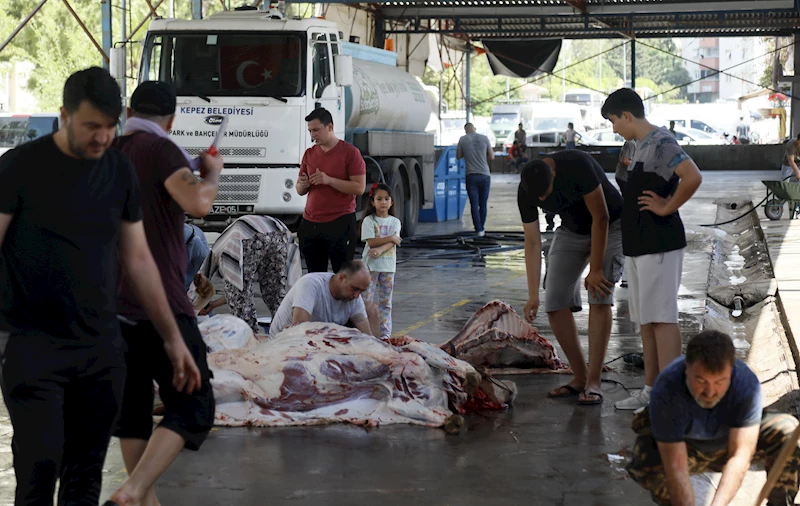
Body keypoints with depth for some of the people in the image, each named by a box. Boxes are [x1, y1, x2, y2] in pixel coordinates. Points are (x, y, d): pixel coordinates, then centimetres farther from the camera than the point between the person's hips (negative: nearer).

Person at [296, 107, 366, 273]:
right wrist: (303, 185, -6)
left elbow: (359, 188, -10)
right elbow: (300, 190, 18)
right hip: (310, 224, 5)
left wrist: (329, 180, -18)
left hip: (340, 224, -5)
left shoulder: (350, 152, -4)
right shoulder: (309, 154, 13)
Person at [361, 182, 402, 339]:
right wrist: (391, 238, -12)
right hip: (370, 265, -3)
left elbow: (393, 242, -8)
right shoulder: (369, 221, -1)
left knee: (385, 301, 6)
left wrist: (380, 249, -24)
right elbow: (371, 242, -13)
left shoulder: (394, 222, 7)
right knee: (366, 299, -4)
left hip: (388, 266, 3)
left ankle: (385, 333, 9)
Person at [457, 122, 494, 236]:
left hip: (471, 175, -1)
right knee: (483, 204, 12)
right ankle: (481, 228, 20)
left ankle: (479, 229, -5)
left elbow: (458, 156, 11)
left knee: (474, 204, 1)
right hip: (485, 175, 1)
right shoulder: (484, 138, 1)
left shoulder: (463, 139, -1)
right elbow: (492, 157, 6)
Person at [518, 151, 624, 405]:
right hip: (571, 231, 5)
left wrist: (595, 270, -23)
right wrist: (533, 295, -14)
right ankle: (580, 377, 6)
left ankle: (593, 383, -17)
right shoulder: (525, 193, -18)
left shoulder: (577, 165, -34)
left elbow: (600, 218, -27)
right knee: (555, 303, -6)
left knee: (599, 297, -19)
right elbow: (532, 242, -11)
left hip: (609, 227, -5)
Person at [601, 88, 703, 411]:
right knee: (645, 320, 13)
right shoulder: (642, 145, 14)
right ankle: (651, 390, 21)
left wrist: (667, 208, -19)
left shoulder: (660, 142, -15)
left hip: (659, 245, -10)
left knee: (661, 317, -9)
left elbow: (692, 178, -28)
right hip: (638, 245, 10)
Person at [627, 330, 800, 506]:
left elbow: (740, 455, -32)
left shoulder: (747, 383, -31)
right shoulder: (667, 390, -35)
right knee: (647, 459, -34)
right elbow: (676, 467, -36)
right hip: (687, 449, -1)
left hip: (731, 443, 1)